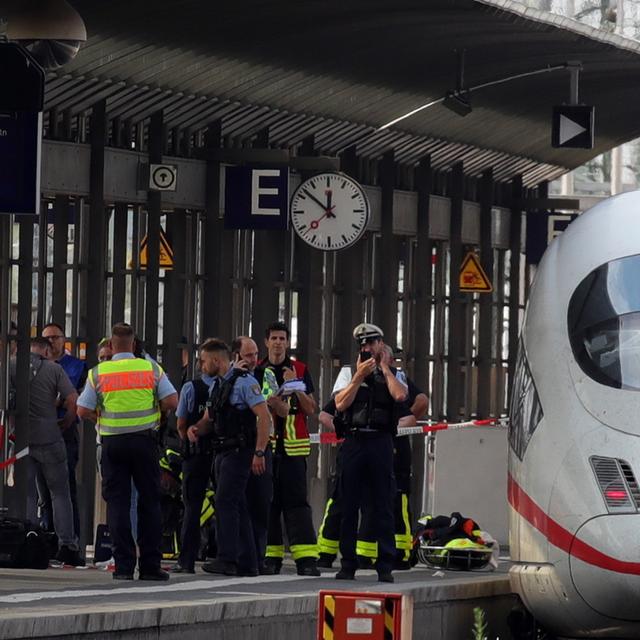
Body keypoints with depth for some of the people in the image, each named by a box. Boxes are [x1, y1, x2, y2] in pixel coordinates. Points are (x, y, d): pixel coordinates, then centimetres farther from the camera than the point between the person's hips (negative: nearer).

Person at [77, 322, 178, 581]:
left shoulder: (98, 373, -1)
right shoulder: (151, 369, 1)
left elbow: (83, 410, -3)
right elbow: (172, 401, -3)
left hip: (112, 441, 0)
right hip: (144, 440, 0)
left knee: (117, 502, 3)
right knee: (149, 502, 7)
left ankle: (124, 565, -2)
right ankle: (150, 566, 6)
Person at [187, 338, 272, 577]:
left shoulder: (244, 381, -11)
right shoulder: (218, 386, 17)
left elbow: (264, 416, -16)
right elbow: (208, 420, 24)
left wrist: (259, 453, -21)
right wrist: (195, 429, 0)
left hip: (239, 451, -9)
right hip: (223, 451, 9)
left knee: (225, 503, -16)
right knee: (237, 507, 9)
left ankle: (226, 559, -19)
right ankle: (247, 563, 12)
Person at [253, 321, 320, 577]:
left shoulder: (299, 370, 9)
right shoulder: (257, 371, 10)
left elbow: (311, 409, 6)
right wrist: (271, 405, -11)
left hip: (293, 445, -1)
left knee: (296, 501, -8)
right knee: (268, 501, 1)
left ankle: (306, 558, -12)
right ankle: (271, 556, 6)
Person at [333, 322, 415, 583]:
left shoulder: (393, 373, 11)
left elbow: (400, 395, -11)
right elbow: (341, 404, -2)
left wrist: (384, 367, -2)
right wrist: (359, 376, -5)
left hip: (381, 442, -1)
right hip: (353, 441, 1)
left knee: (384, 506, -2)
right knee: (349, 505, 2)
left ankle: (385, 566, 0)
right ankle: (348, 564, 7)